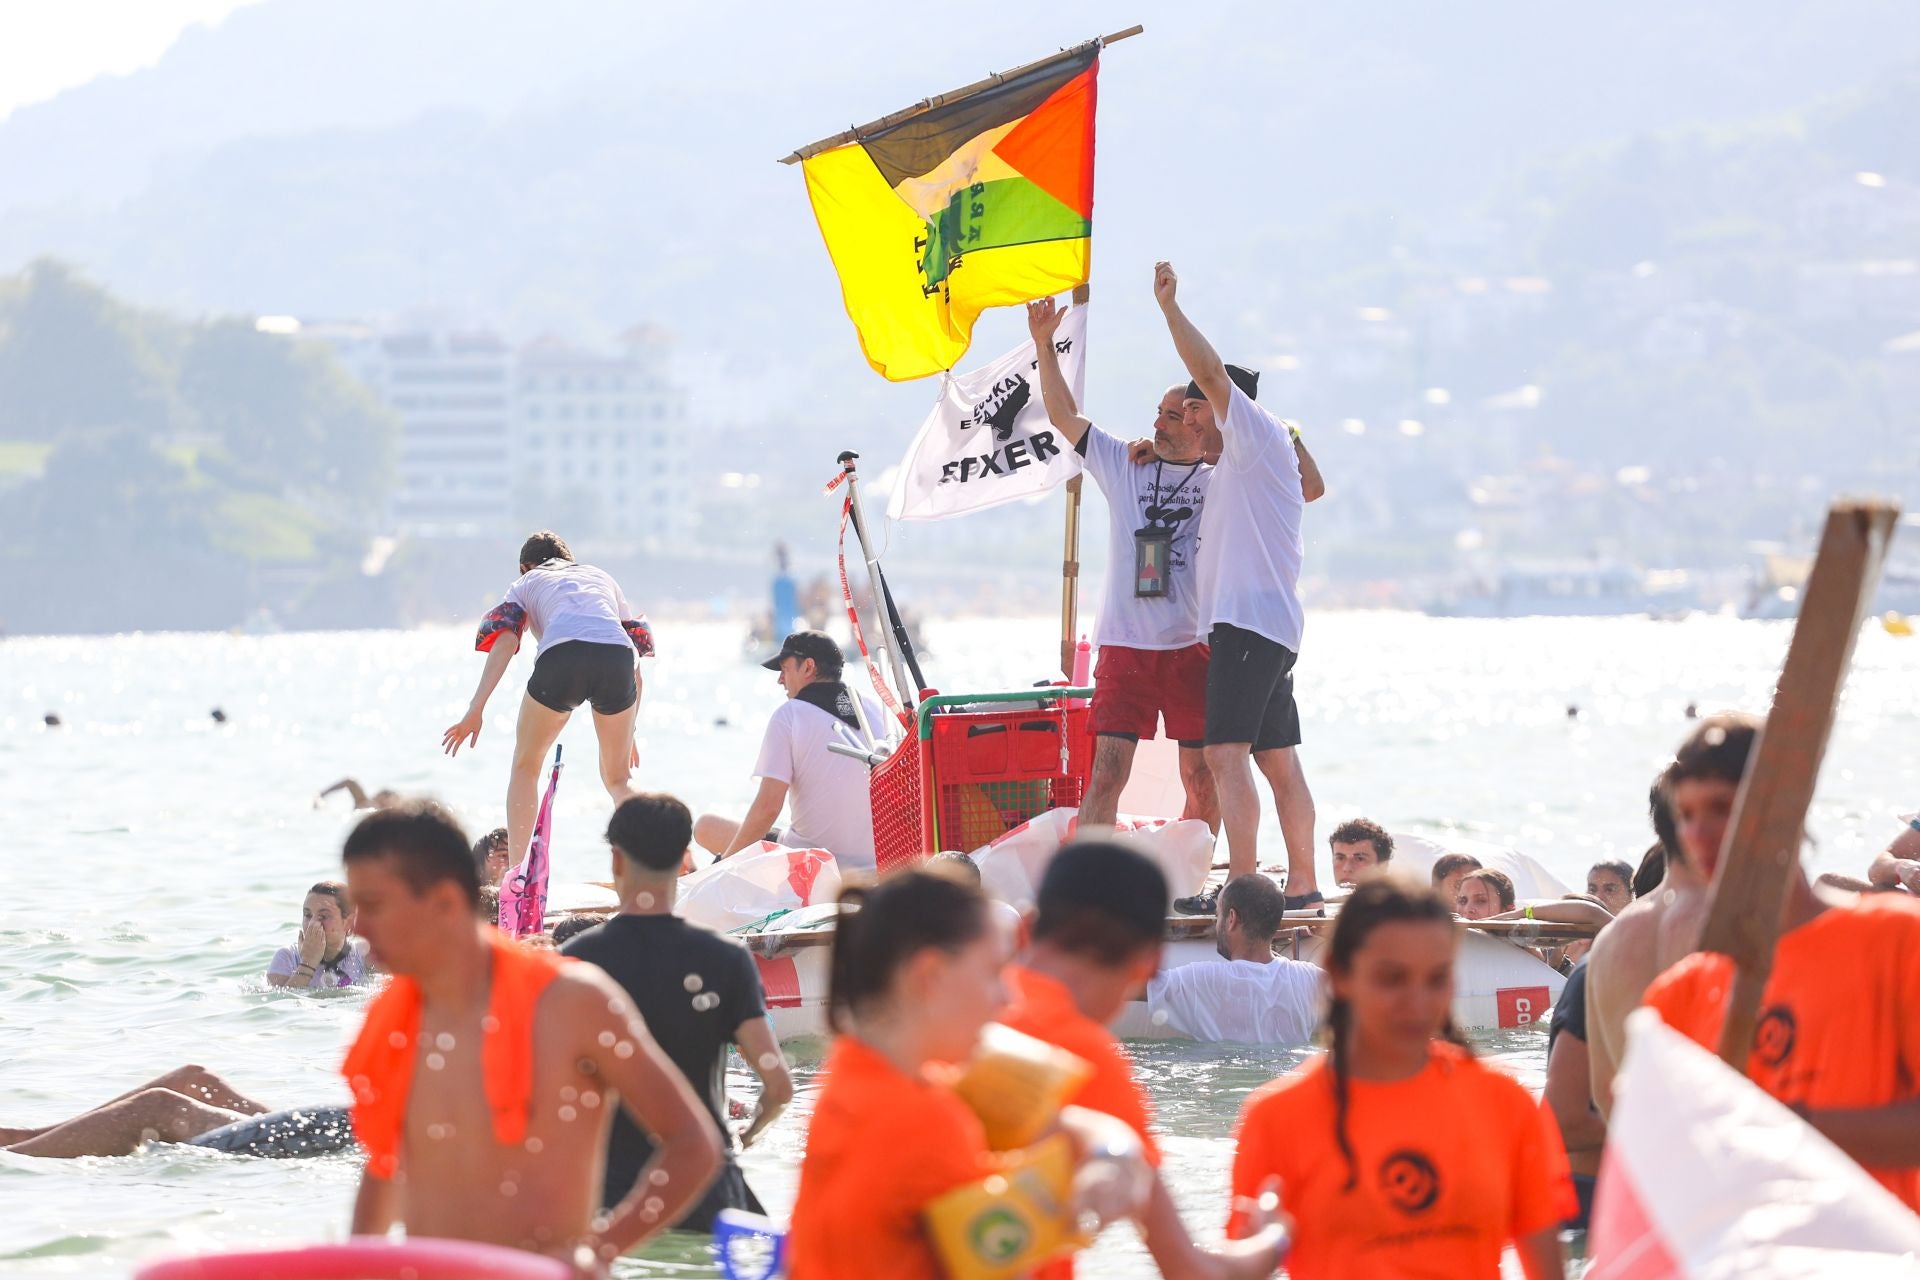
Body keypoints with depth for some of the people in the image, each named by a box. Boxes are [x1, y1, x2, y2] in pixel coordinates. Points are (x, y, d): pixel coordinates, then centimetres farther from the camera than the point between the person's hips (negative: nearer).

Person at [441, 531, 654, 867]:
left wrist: (476, 710, 3)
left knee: (525, 768, 20)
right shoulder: (603, 578, 40)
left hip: (562, 654, -2)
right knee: (617, 778, 21)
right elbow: (638, 651, 35)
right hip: (617, 657, 2)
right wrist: (628, 733, 40)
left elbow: (504, 640, 11)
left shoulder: (526, 583, 32)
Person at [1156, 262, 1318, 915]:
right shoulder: (1240, 463, 24)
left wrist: (1170, 308, -13)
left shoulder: (1261, 434, -3)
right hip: (1274, 623, 11)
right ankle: (1303, 885, 11)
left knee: (1227, 752, -16)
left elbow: (1212, 372, -16)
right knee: (1278, 759, 10)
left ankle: (1243, 884, -23)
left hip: (1249, 618, -11)